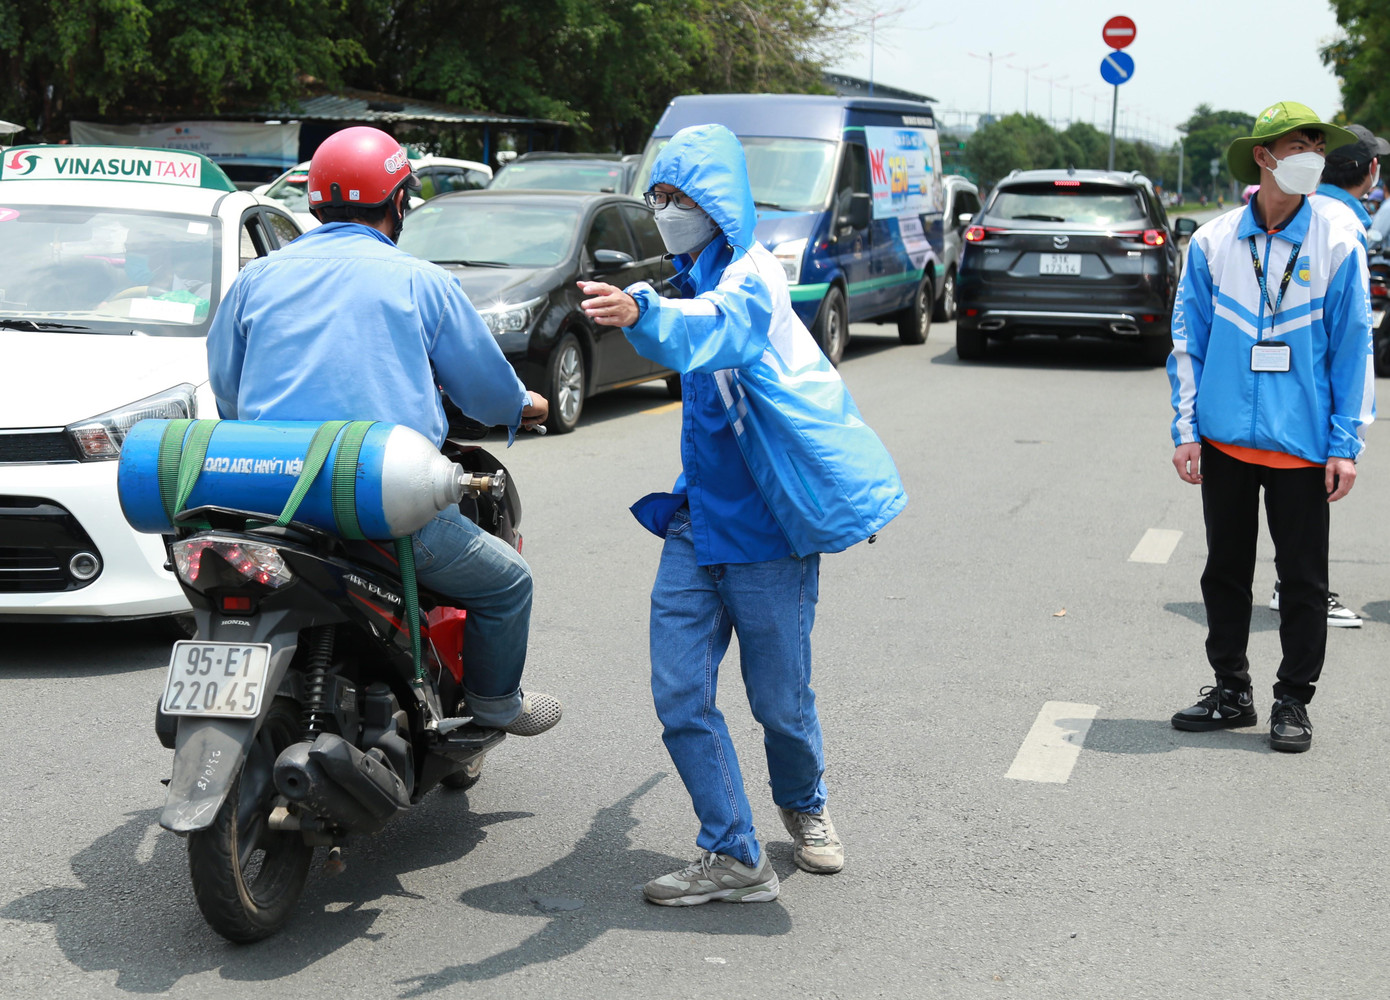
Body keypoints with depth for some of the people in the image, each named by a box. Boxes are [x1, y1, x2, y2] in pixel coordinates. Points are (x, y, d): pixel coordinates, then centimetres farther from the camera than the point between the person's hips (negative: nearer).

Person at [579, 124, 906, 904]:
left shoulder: (752, 277, -16)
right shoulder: (699, 275, 11)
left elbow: (712, 328, -42)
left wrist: (641, 313, -59)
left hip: (767, 527, -7)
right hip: (696, 521, 7)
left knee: (780, 699, 7)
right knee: (680, 697, -2)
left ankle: (805, 806, 36)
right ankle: (735, 858, 6)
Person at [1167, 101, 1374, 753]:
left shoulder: (1337, 241, -3)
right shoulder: (1213, 242, 1)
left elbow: (1353, 345, -2)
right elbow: (1189, 341, 6)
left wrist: (1346, 444, -6)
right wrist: (1185, 430, 0)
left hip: (1303, 444, -2)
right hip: (1226, 440, 2)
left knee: (1303, 578, 5)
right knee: (1225, 570, 12)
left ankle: (1293, 701, 19)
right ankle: (1231, 692, 26)